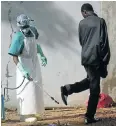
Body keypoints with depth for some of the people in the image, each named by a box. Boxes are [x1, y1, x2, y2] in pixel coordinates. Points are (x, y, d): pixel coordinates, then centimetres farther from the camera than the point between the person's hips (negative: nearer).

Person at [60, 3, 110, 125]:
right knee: (94, 88, 2)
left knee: (90, 81, 26)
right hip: (96, 57, -5)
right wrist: (105, 61, -4)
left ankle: (67, 89, 12)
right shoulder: (100, 21, -6)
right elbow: (104, 42, -9)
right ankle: (89, 117, 7)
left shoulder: (82, 23, 6)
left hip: (85, 57, 5)